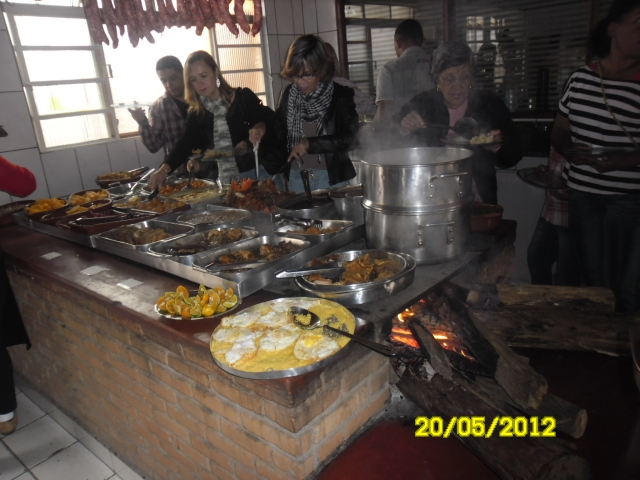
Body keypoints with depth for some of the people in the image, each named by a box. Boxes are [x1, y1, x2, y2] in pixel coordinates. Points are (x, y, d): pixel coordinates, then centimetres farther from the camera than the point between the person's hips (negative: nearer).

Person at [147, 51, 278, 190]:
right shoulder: (196, 114, 6)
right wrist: (164, 168, -19)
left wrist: (261, 126, -30)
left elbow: (270, 120, -5)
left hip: (255, 172, -2)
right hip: (220, 179, 2)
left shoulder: (243, 98, -2)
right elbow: (185, 144, -3)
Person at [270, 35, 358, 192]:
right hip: (296, 176, 3)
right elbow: (278, 130, 19)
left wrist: (310, 144, -18)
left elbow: (350, 138, -14)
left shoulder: (341, 95, -7)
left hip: (332, 177, -3)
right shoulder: (289, 94, 5)